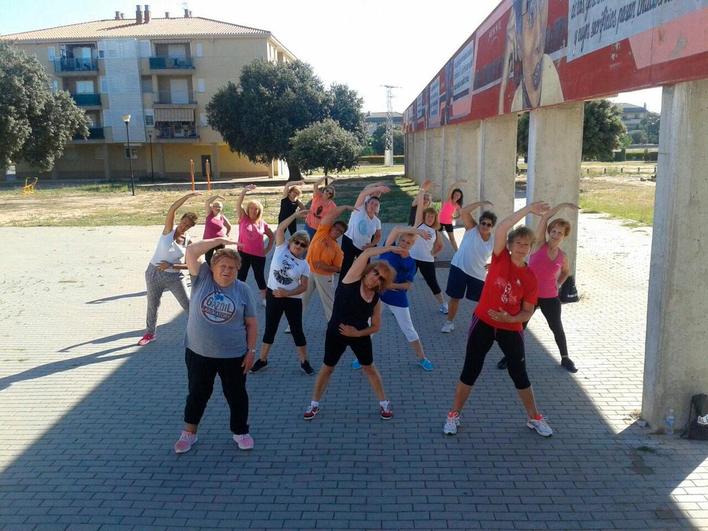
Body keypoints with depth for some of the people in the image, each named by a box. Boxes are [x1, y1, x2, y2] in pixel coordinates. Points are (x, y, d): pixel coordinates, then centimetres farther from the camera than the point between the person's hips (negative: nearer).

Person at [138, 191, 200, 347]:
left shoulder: (188, 241, -7)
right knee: (152, 305, 15)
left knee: (187, 304, 6)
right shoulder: (169, 229, -10)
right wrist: (188, 196, -30)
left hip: (174, 276, 0)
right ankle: (150, 333, 34)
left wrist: (171, 266, -20)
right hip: (154, 273, 0)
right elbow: (172, 209, -26)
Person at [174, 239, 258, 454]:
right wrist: (219, 240, -17)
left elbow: (252, 324, -1)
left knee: (236, 394, 13)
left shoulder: (243, 290, -6)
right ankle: (189, 433, 33)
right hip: (198, 352, 1)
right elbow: (191, 251, -18)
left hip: (233, 355, 0)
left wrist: (251, 350, -4)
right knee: (197, 393, 16)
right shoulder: (202, 278, -5)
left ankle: (240, 431, 33)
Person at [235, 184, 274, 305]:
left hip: (259, 255, 1)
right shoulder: (243, 219, -2)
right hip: (243, 253, -1)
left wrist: (268, 249, 6)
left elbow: (271, 236, 16)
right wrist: (245, 191, -29)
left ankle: (264, 298, 23)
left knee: (260, 277, 10)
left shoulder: (262, 223, 1)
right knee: (241, 276, 8)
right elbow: (238, 203, -15)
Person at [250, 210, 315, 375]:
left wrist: (286, 293, -18)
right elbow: (280, 229, -12)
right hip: (273, 295, 1)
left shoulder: (304, 264, -3)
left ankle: (304, 362, 18)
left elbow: (304, 286, -6)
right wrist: (296, 215, -14)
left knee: (297, 330, 5)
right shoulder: (282, 248, -2)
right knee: (270, 328, 10)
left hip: (293, 300, 0)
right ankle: (262, 359, 25)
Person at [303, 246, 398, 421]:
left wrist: (358, 333, -17)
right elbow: (367, 253, -28)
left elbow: (376, 326, 0)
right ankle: (314, 405, 30)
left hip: (360, 336, 2)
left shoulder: (375, 299, -7)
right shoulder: (352, 279, -17)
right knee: (327, 368, 12)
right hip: (335, 334, -2)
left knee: (369, 368, 15)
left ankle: (384, 404, 32)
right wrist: (389, 248, -23)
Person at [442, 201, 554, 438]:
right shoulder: (500, 258, -9)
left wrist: (510, 319, -20)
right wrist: (528, 209, -26)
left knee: (519, 374, 11)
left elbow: (528, 311, -1)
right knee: (471, 370, 5)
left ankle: (534, 418, 31)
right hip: (483, 323, -1)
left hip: (511, 329, 1)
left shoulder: (530, 278, -6)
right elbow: (500, 229, -25)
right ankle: (454, 415, 21)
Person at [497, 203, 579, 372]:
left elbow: (566, 272, 23)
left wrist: (558, 284, 7)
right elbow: (544, 218, -17)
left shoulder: (563, 256, 1)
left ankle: (565, 358, 31)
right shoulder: (539, 244, -7)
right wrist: (562, 205, -16)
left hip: (550, 298, 3)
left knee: (557, 328, 13)